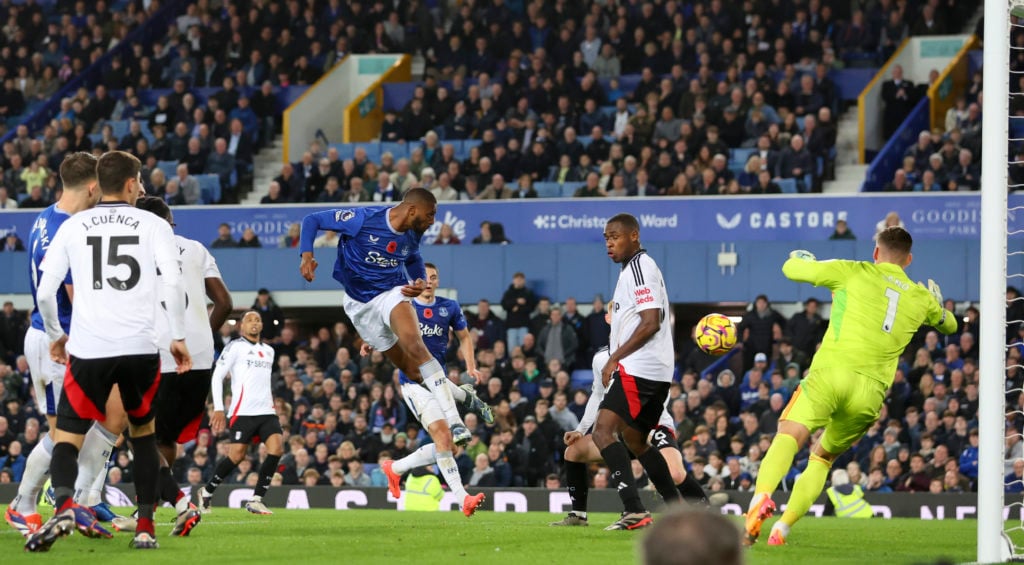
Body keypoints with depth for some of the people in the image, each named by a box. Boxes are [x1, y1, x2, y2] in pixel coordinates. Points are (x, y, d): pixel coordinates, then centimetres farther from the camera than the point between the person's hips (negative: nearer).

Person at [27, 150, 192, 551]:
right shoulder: (153, 225, 5)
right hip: (141, 348, 0)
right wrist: (178, 337, 2)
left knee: (66, 438, 3)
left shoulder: (73, 227, 9)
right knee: (143, 432, 22)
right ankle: (146, 528, 13)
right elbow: (172, 283, -8)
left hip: (88, 350, 0)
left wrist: (56, 334, 21)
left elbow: (45, 292, 5)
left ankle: (63, 505, -28)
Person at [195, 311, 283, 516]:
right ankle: (206, 492, 12)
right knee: (236, 455, -10)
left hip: (266, 411, 6)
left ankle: (256, 499, -8)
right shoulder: (235, 347, 0)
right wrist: (218, 409, -11)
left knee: (277, 448, -14)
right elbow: (217, 376, -4)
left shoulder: (269, 351, 20)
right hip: (243, 412, -6)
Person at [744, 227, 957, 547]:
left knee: (789, 436, -17)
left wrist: (800, 258, 41)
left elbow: (791, 269, 19)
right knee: (822, 457, 20)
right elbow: (949, 325, 44)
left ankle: (762, 496, -46)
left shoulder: (854, 272, 10)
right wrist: (938, 305, 64)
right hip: (872, 391, 4)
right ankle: (782, 529, 5)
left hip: (833, 372, -4)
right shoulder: (921, 298, 21)